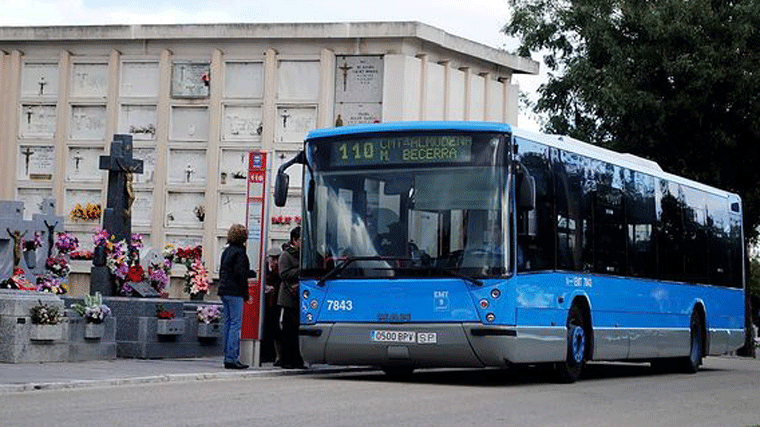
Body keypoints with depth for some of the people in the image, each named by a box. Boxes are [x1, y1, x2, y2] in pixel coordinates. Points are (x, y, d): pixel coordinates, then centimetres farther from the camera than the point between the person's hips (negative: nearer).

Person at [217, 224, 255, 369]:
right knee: (236, 324, -7)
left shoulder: (227, 251, 15)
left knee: (228, 323, 11)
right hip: (234, 292, -9)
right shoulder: (239, 252, -11)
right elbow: (240, 273, -16)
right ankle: (232, 358, -11)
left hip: (224, 291, 9)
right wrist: (245, 293, -10)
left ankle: (228, 357, 12)